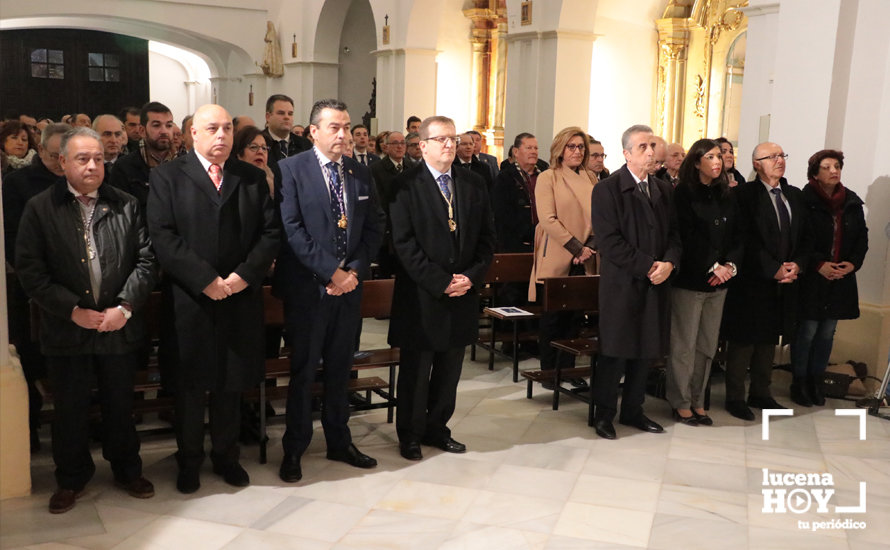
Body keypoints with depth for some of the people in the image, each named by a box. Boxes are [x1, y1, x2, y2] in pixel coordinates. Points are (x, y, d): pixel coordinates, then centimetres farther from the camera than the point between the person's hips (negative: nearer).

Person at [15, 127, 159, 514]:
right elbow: (29, 269, -6)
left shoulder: (126, 206, 3)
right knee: (70, 409, 12)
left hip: (119, 326, 1)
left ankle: (126, 470, 33)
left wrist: (125, 307, -12)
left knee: (121, 405, 14)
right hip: (67, 330, -1)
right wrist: (73, 309, -14)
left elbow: (146, 260, -1)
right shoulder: (40, 209, -1)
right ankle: (71, 478, 31)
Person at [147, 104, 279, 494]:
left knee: (231, 383, 12)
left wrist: (244, 274, -11)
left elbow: (270, 232, 3)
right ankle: (189, 462, 25)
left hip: (240, 298, 2)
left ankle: (226, 456, 29)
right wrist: (205, 279, -16)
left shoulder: (252, 177, 9)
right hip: (188, 300, -2)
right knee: (189, 385, 8)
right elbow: (163, 236, -9)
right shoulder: (168, 176, 0)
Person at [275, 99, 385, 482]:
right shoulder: (291, 169, -6)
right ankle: (294, 450, 18)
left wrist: (354, 271, -6)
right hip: (307, 288, -4)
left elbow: (374, 228, 8)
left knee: (339, 369, 15)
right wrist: (331, 273, -15)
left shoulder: (360, 174, 9)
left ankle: (339, 442, 28)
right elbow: (292, 230, -13)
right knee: (303, 371, 4)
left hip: (349, 286, 5)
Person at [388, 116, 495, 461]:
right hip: (421, 296, -4)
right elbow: (404, 242, -12)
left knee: (449, 370, 13)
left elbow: (487, 236, 9)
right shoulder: (406, 185, -6)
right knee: (416, 370, 7)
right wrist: (440, 282, -15)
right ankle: (410, 435, 23)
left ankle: (437, 428, 29)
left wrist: (472, 276, -6)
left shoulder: (473, 185, 10)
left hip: (464, 293, 5)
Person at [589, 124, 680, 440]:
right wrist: (647, 266, -16)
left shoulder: (663, 189, 13)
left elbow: (674, 232, 13)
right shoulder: (607, 189, -7)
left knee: (647, 350, 10)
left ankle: (632, 410, 25)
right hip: (621, 284, -6)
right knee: (615, 351, 0)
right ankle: (604, 414, 15)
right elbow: (609, 240, -13)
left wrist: (669, 263, -7)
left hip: (655, 283, 6)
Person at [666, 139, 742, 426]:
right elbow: (687, 237, -12)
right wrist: (712, 267, -13)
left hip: (718, 283, 6)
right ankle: (681, 403, 12)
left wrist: (730, 264, -7)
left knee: (707, 345, 10)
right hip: (689, 280, -6)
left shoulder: (726, 196, 12)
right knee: (684, 344, 0)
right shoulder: (683, 193, -5)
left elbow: (737, 235, 9)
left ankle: (697, 401, 21)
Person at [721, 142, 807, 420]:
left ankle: (760, 393, 28)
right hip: (752, 280, -7)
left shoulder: (795, 195, 12)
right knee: (743, 341, 2)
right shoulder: (745, 194, -9)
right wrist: (774, 270, -16)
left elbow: (804, 237, 13)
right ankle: (735, 397, 13)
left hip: (784, 282, 7)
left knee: (769, 339, 15)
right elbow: (747, 240, -15)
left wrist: (796, 264, -5)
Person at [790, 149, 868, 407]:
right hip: (811, 279, -5)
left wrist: (853, 263, -5)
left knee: (827, 333, 12)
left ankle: (816, 381, 25)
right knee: (807, 331, 1)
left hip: (841, 279, 5)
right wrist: (819, 264, -19)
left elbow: (862, 238, 11)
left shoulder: (852, 202, 6)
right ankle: (799, 382, 16)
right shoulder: (804, 201, -10)